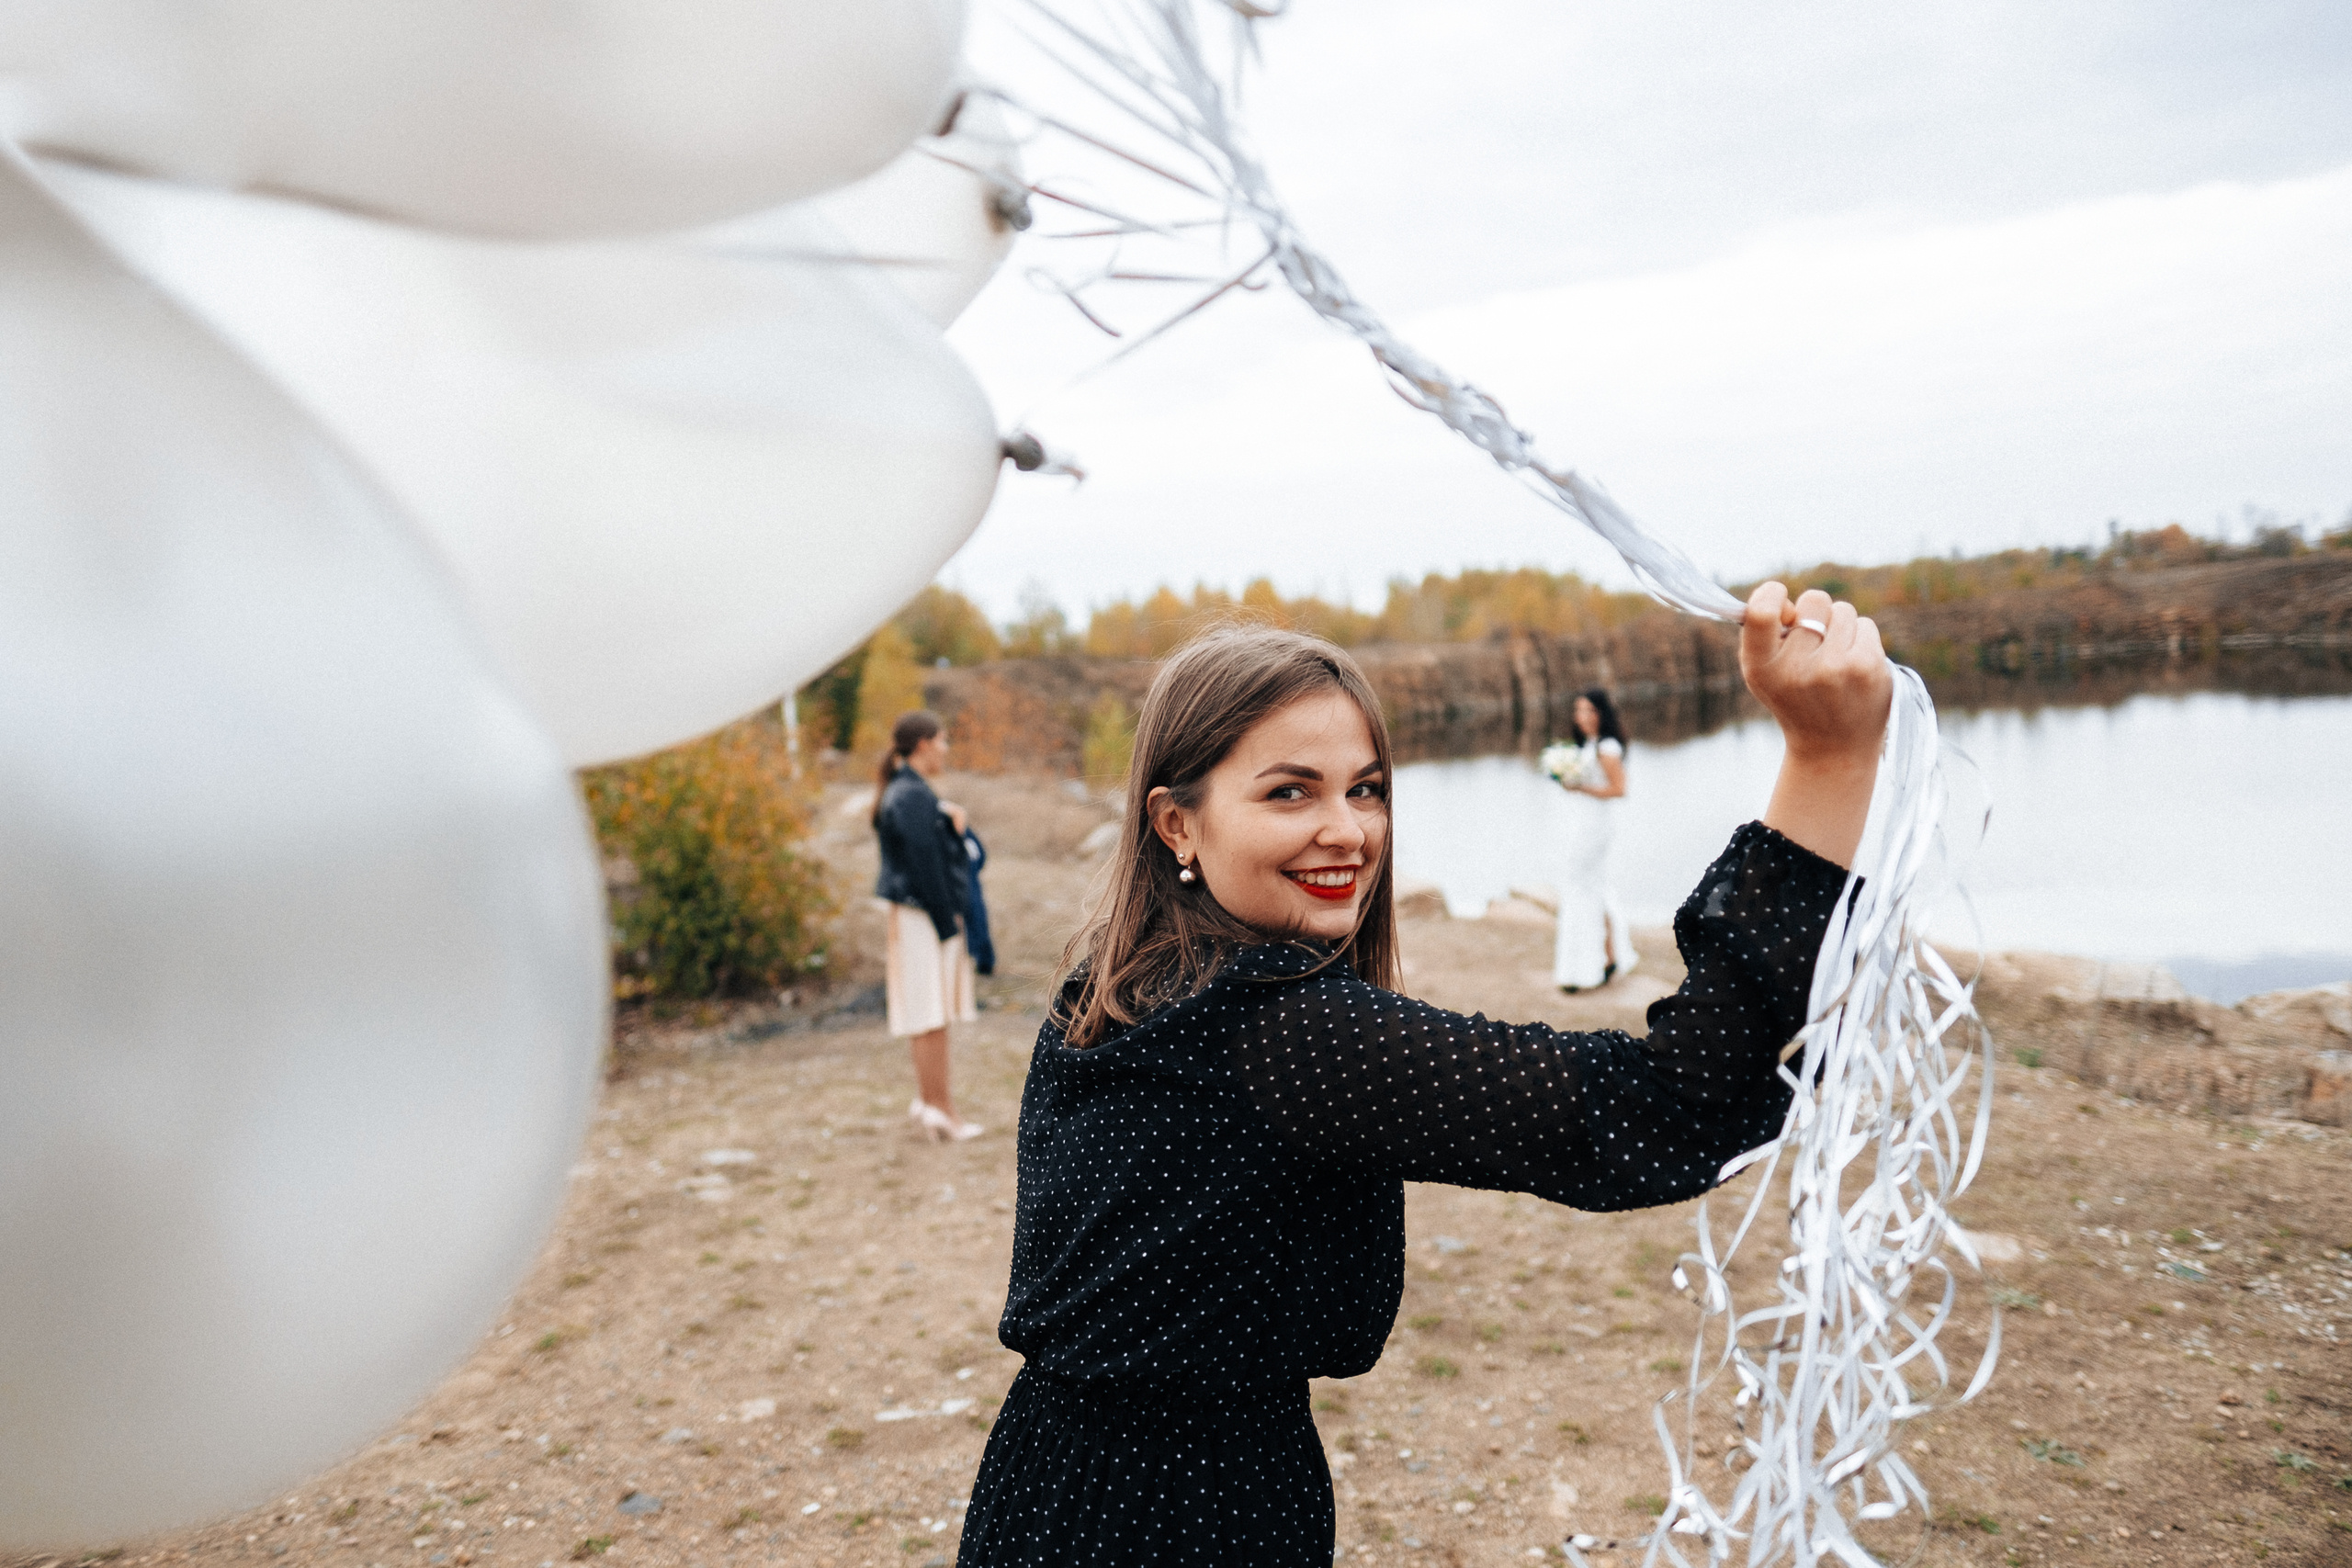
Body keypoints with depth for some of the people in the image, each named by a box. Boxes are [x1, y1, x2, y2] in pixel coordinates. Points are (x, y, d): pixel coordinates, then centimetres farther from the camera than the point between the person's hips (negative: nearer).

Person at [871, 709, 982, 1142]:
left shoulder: (903, 792, 14)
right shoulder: (913, 797, -18)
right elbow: (924, 863, -20)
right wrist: (947, 922, -17)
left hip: (911, 910, 11)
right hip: (923, 915, -11)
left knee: (932, 1012, 14)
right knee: (931, 1011, -4)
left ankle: (930, 1100, 21)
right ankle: (939, 1106, 3)